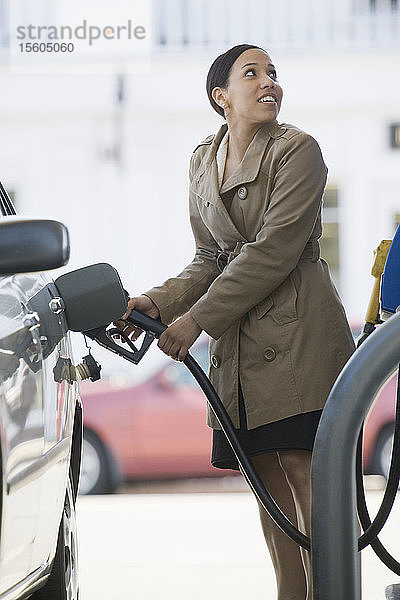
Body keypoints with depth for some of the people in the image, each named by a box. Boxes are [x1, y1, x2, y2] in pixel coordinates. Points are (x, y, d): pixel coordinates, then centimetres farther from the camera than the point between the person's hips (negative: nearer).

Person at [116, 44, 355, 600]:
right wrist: (159, 302, -3)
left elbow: (273, 251, -13)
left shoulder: (297, 149, -5)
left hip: (299, 336, -6)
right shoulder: (203, 161, 14)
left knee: (305, 473, -11)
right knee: (268, 481, 6)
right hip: (239, 348, 6)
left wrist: (196, 320, -14)